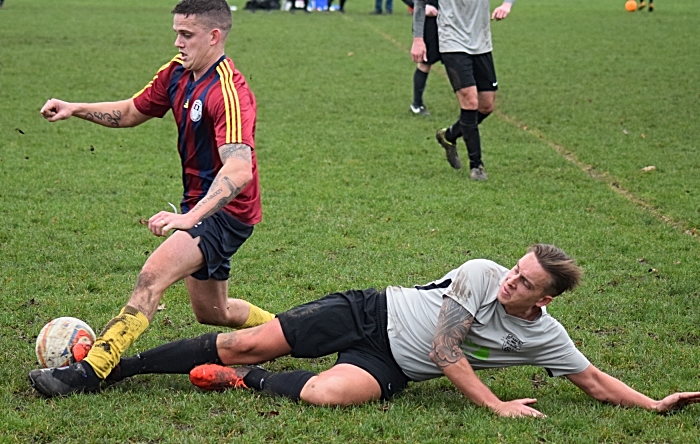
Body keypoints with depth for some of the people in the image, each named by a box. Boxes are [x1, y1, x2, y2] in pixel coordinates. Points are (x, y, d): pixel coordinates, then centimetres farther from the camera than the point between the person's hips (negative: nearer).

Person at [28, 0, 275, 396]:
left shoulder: (228, 92, -25)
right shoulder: (177, 73, 2)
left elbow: (239, 169, -38)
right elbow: (131, 112, 17)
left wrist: (190, 217, -49)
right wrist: (76, 109, 1)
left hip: (226, 212, -10)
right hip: (200, 205, 10)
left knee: (154, 275, -25)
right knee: (212, 312, 20)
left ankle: (92, 369, -28)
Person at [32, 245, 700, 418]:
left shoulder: (544, 336, -3)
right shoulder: (481, 274, -14)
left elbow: (596, 382, 5)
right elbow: (446, 348, -16)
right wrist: (496, 406, -18)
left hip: (393, 370, 2)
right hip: (370, 315, -2)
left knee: (326, 392, -34)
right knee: (249, 341, -11)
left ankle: (242, 381, -4)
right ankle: (109, 366, -2)